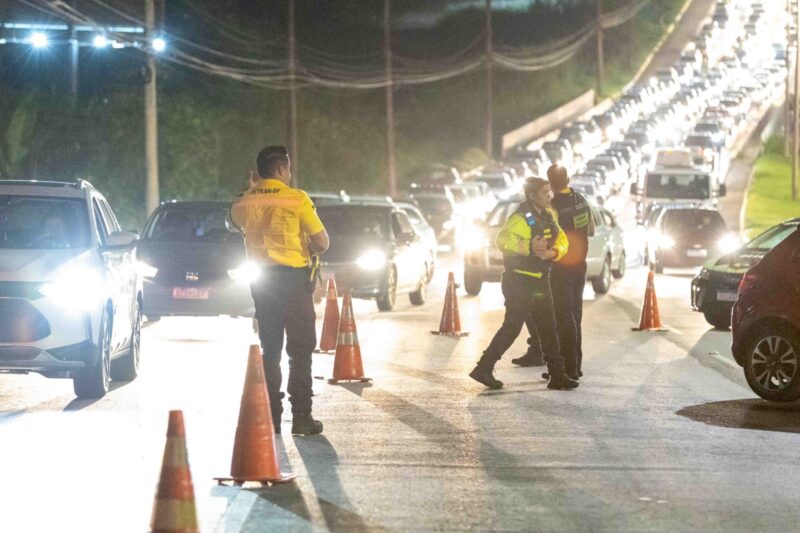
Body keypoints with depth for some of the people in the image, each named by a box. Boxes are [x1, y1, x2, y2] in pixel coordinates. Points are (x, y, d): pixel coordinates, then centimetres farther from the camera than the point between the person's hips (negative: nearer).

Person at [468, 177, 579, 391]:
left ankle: (557, 375, 13)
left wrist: (554, 252, -12)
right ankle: (484, 369, 4)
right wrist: (529, 247, -38)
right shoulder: (521, 218, -17)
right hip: (520, 282, -9)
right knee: (512, 327, -5)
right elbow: (502, 240, -30)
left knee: (548, 329, 9)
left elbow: (562, 240, 10)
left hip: (539, 282, 9)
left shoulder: (548, 215, 11)